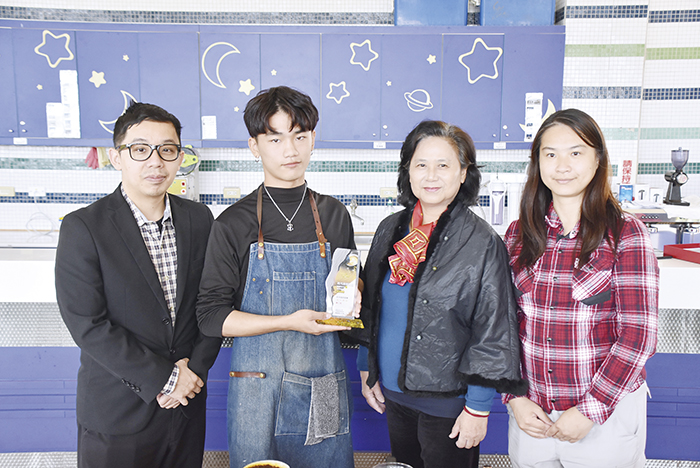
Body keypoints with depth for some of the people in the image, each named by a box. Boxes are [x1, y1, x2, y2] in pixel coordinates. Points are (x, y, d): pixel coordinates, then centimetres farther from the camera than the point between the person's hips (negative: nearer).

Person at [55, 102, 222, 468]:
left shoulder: (199, 219, -1)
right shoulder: (82, 228, -13)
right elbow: (87, 325, -16)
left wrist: (196, 367, -9)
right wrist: (163, 378, -15)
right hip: (117, 412, -3)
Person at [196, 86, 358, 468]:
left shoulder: (334, 214, 4)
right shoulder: (233, 224, -5)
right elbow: (211, 316, -8)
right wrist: (289, 322, -17)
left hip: (324, 386, 3)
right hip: (257, 389, -2)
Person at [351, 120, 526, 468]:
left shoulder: (482, 243, -15)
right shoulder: (390, 230, 1)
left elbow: (493, 335, -13)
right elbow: (369, 306, 9)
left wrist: (478, 409, -11)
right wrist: (366, 370, 10)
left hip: (446, 401, -5)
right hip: (392, 392, 5)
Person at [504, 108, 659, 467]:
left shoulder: (625, 233, -9)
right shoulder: (519, 234, 0)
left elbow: (637, 334, -11)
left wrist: (590, 410, -13)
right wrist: (514, 398, -6)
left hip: (606, 414, -2)